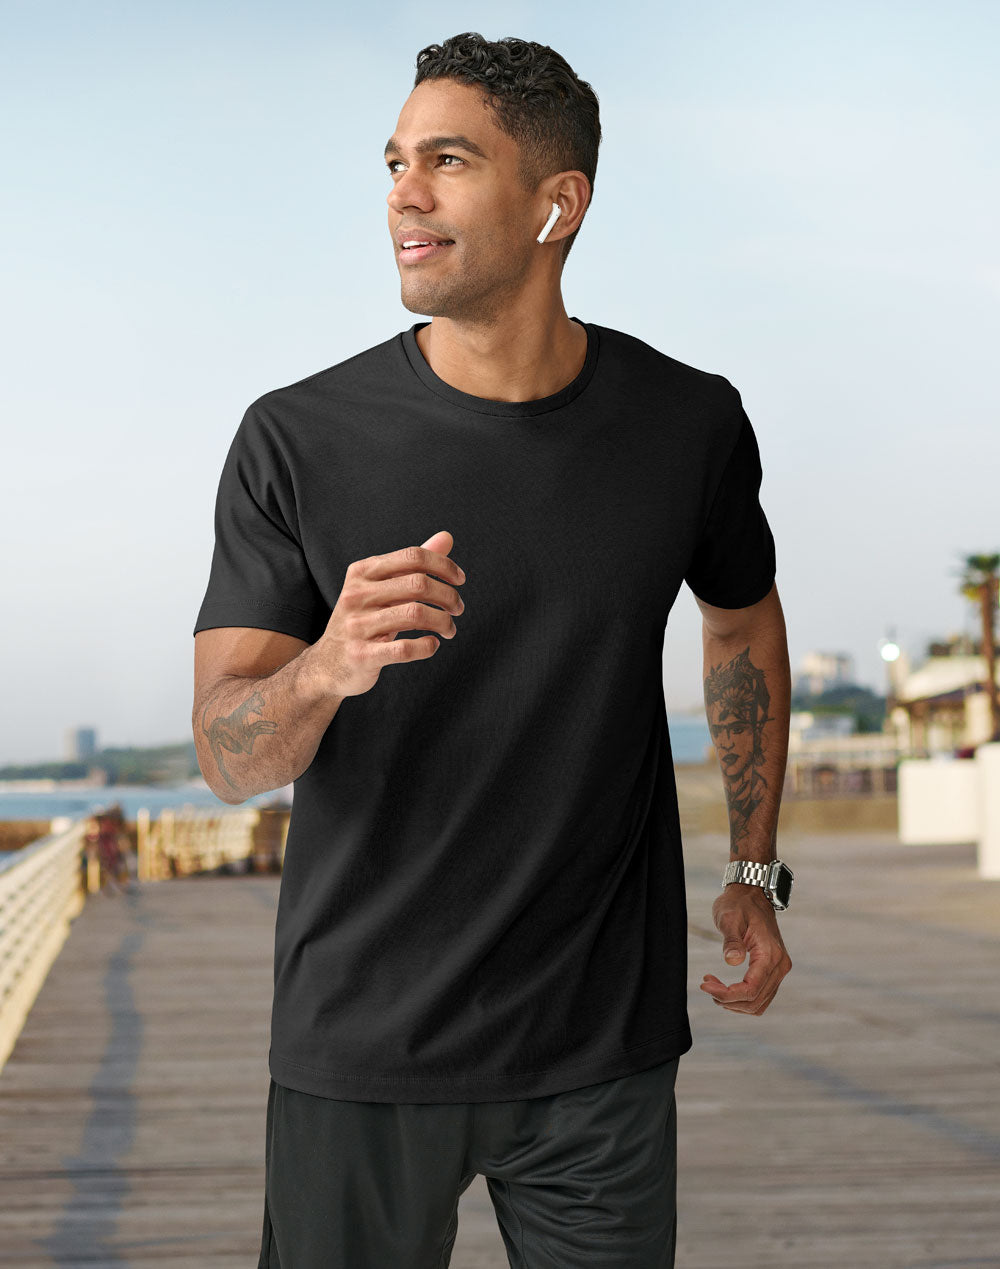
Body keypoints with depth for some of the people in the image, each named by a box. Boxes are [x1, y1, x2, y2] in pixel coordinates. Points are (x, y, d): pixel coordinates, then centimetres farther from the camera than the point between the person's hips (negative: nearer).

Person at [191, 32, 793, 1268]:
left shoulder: (688, 424, -4)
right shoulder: (297, 441, -9)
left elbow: (744, 621, 16)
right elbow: (228, 758, -11)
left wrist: (754, 872, 14)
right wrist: (325, 666, -32)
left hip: (603, 1042, 1)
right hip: (362, 1045, -1)